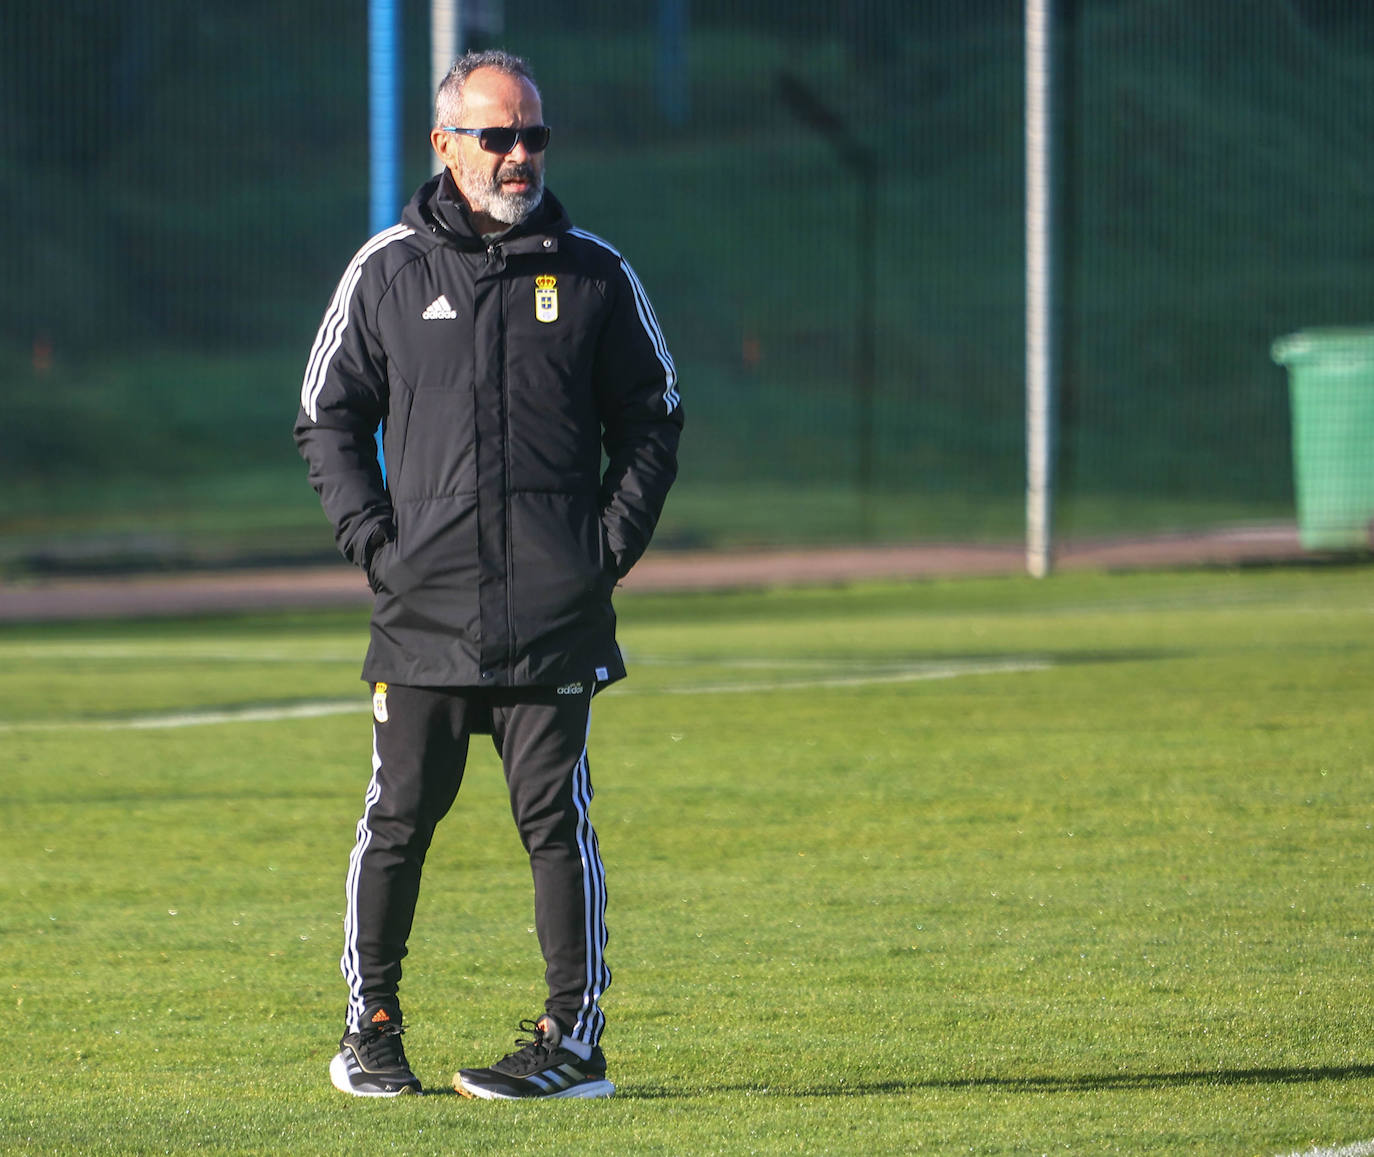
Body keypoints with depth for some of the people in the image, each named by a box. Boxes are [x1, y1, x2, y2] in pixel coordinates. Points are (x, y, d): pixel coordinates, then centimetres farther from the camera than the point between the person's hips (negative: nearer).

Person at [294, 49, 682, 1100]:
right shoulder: (388, 271, 7)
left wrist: (610, 548, 0)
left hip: (557, 618, -1)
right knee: (400, 818, 3)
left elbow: (653, 421, 12)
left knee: (557, 822, -3)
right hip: (422, 612, 1)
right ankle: (371, 1030, 14)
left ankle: (574, 1041, 1)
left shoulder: (593, 274, 7)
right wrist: (374, 540, 0)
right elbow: (329, 417, 12)